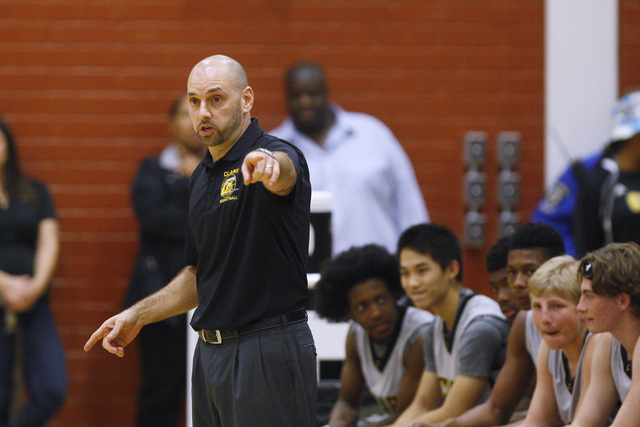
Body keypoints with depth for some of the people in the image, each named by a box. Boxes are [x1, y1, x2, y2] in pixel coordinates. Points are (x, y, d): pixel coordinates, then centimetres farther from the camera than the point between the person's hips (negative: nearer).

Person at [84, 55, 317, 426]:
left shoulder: (278, 155, -11)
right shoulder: (202, 177, 16)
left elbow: (283, 172, -38)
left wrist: (266, 164, -61)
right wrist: (138, 315, 14)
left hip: (269, 354, -8)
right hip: (210, 353, 8)